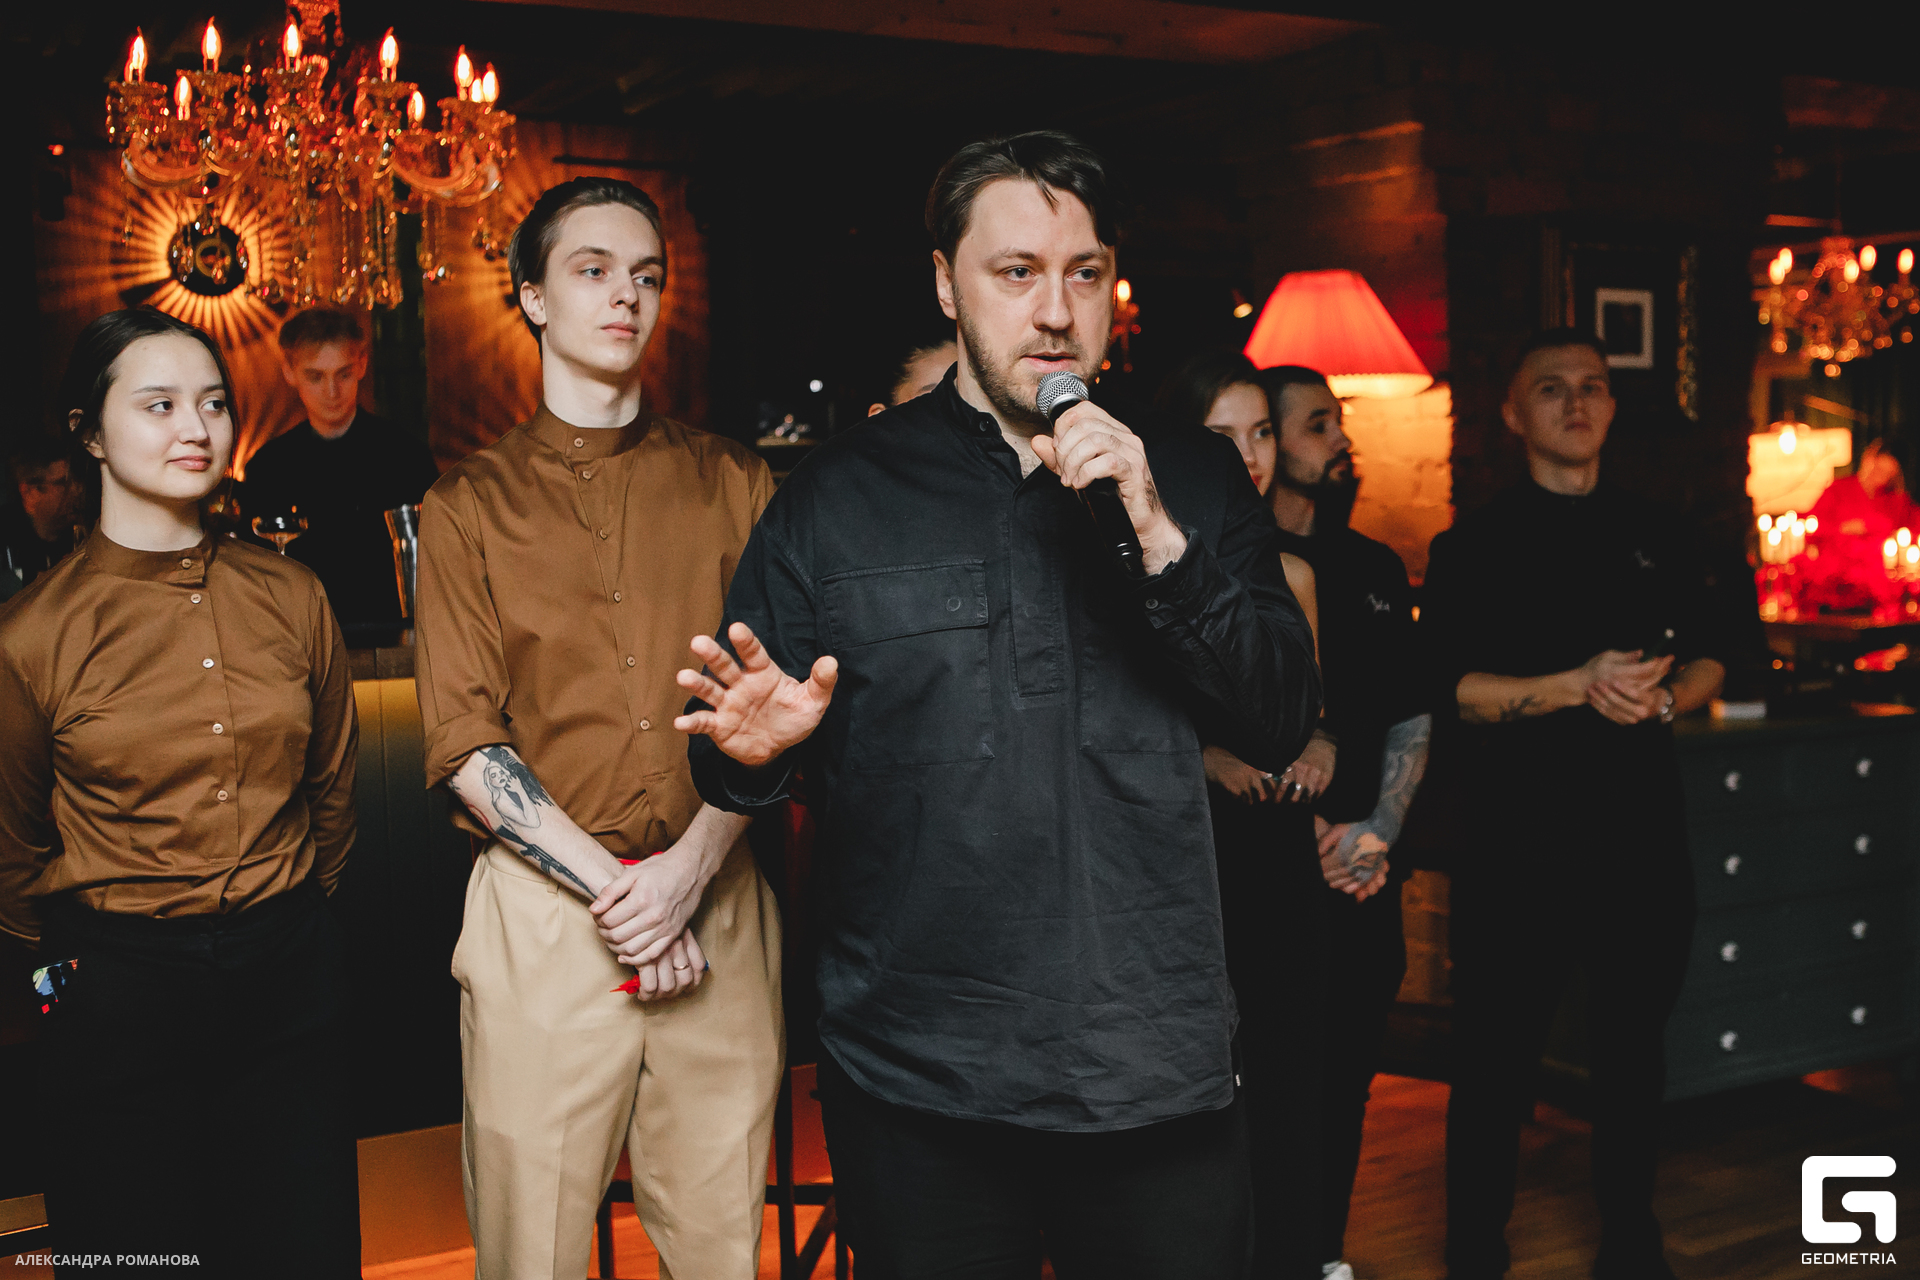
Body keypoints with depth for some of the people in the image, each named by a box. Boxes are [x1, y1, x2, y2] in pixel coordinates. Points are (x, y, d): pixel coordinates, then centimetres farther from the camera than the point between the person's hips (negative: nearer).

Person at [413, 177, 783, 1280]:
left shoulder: (735, 485, 11)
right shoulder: (470, 506, 8)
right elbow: (464, 743, 0)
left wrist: (688, 868, -12)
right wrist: (612, 887, -11)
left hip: (719, 907, 1)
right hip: (541, 913, -1)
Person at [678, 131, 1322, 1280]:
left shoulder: (1196, 478, 7)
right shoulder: (839, 495, 4)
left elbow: (1284, 725, -1)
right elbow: (738, 742, 7)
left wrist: (1159, 541, -13)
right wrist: (755, 747, -17)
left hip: (1162, 1076, 1)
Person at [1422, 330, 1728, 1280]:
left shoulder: (1656, 535, 12)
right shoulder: (1473, 546, -1)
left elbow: (1708, 656, 14)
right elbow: (1446, 689, -9)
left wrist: (1663, 697, -9)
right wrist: (1578, 686, -20)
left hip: (1643, 836, 4)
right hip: (1517, 846, -3)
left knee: (1634, 1049, 15)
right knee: (1497, 1060, 3)